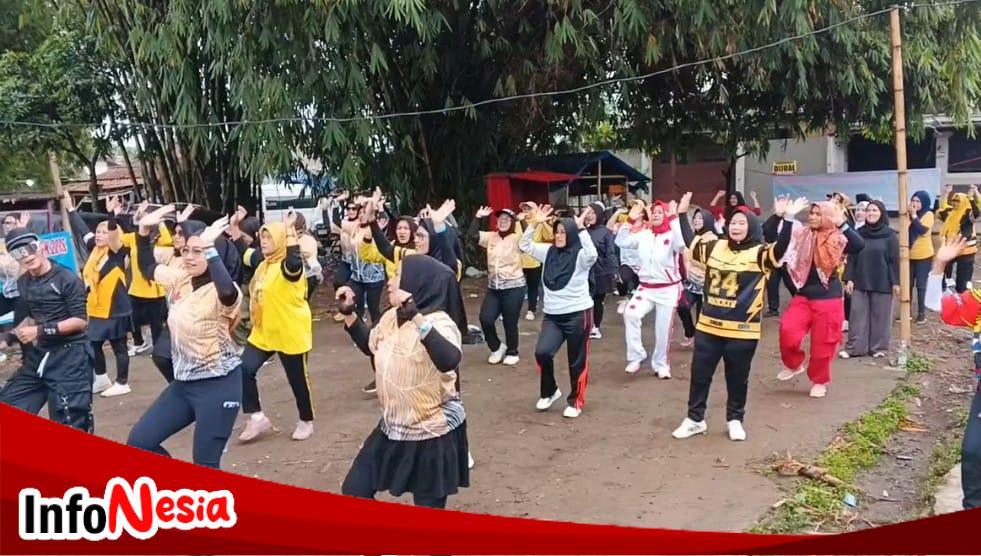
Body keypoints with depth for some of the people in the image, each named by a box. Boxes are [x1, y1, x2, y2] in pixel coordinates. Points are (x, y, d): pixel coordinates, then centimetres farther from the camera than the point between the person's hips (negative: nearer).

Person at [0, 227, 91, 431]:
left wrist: (41, 331, -18)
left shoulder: (67, 279, -12)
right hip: (39, 354, 8)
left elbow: (80, 321, -15)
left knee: (69, 423, -6)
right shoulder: (23, 283, 9)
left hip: (70, 356, -7)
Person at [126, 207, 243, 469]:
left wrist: (209, 249, -39)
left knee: (205, 464, -2)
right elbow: (148, 267, 21)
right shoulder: (179, 280, 5)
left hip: (218, 384, -8)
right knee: (138, 442, 12)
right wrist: (144, 231, 5)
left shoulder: (220, 291, -19)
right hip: (183, 383, 8)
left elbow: (228, 292, -44)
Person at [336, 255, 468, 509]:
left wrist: (416, 317, -47)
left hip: (434, 433, -8)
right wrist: (348, 313, 11)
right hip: (393, 427, 8)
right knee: (354, 491, 13)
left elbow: (449, 361, -42)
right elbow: (370, 346, 23)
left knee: (427, 509, 7)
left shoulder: (439, 322, -21)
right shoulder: (391, 318, 3)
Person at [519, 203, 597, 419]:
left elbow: (592, 255, -32)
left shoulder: (580, 255, -10)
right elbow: (525, 246, 6)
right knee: (542, 352, -12)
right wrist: (534, 223, -7)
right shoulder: (549, 251, 7)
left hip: (578, 314, -4)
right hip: (552, 315, 5)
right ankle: (550, 391, 13)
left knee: (577, 361, 6)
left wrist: (581, 228, -33)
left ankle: (576, 401, 24)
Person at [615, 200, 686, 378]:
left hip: (668, 289, -3)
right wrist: (630, 221, -3)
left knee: (663, 329, 6)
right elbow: (621, 242, 5)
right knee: (631, 314, -22)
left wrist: (674, 218, -29)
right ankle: (636, 356, -9)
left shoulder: (672, 235, -10)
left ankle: (660, 364, 28)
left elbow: (682, 244, -32)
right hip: (646, 287, 3)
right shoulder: (644, 235, 4)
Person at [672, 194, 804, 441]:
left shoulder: (760, 254, -7)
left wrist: (787, 219, -37)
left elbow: (781, 248, -25)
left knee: (737, 379, 11)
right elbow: (690, 240, 21)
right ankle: (695, 419, 24)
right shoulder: (715, 247, 7)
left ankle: (735, 420, 30)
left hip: (741, 330, -4)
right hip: (708, 326, 4)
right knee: (699, 375, 10)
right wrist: (682, 213, 18)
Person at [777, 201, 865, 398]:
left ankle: (819, 381, 27)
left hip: (829, 299, -2)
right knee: (787, 331, -17)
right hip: (802, 296, 2)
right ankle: (794, 364, 14)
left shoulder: (837, 239, -6)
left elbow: (860, 245, -25)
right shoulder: (800, 235, 3)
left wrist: (842, 224, -26)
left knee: (823, 343, 4)